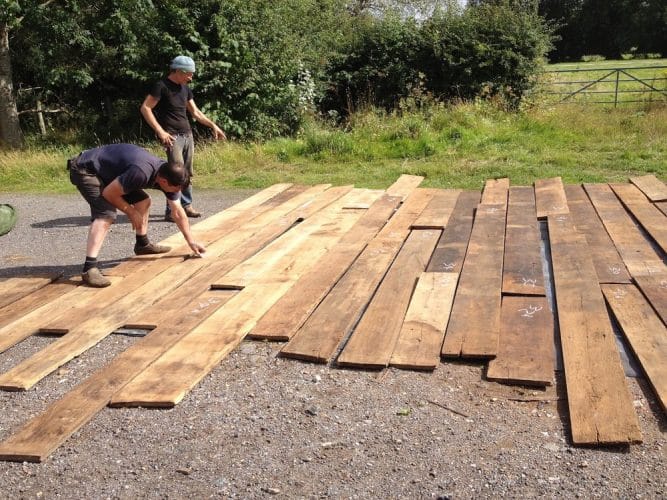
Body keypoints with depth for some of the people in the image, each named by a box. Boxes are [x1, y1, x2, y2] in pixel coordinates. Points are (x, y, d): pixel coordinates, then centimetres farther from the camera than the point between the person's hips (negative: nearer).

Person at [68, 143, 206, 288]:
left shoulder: (168, 174, -7)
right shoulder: (141, 172, -35)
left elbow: (178, 212, 3)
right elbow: (109, 193, -25)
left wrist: (192, 242, 6)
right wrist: (131, 212, -11)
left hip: (107, 172, 9)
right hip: (86, 170, -9)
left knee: (143, 201, 12)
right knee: (106, 215, -27)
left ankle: (143, 244, 32)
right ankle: (89, 268, -32)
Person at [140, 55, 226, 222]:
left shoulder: (185, 88, 15)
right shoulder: (162, 86, -8)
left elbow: (195, 112, 23)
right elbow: (145, 108, -12)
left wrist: (213, 125, 14)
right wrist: (160, 131, -18)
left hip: (187, 135, 8)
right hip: (172, 137, -8)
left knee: (187, 173, 9)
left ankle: (187, 206, 19)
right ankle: (171, 211, -12)